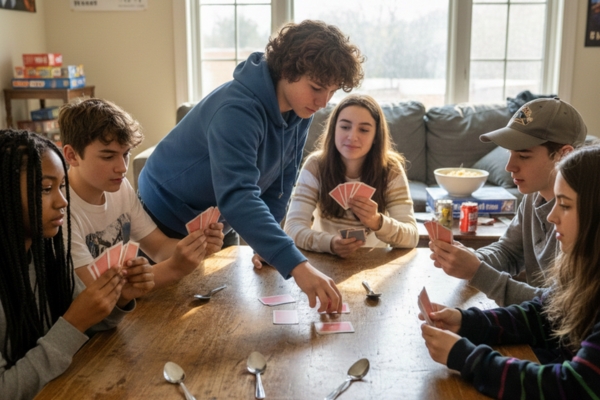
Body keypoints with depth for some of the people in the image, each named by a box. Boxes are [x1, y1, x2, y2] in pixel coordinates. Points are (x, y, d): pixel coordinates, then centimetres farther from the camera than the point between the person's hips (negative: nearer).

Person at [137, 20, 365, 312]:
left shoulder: (301, 109, -12)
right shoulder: (237, 110, -37)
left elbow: (281, 179, -3)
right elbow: (237, 197, -49)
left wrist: (267, 243, -10)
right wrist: (296, 266, -57)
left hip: (218, 224, 7)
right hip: (168, 220, -6)